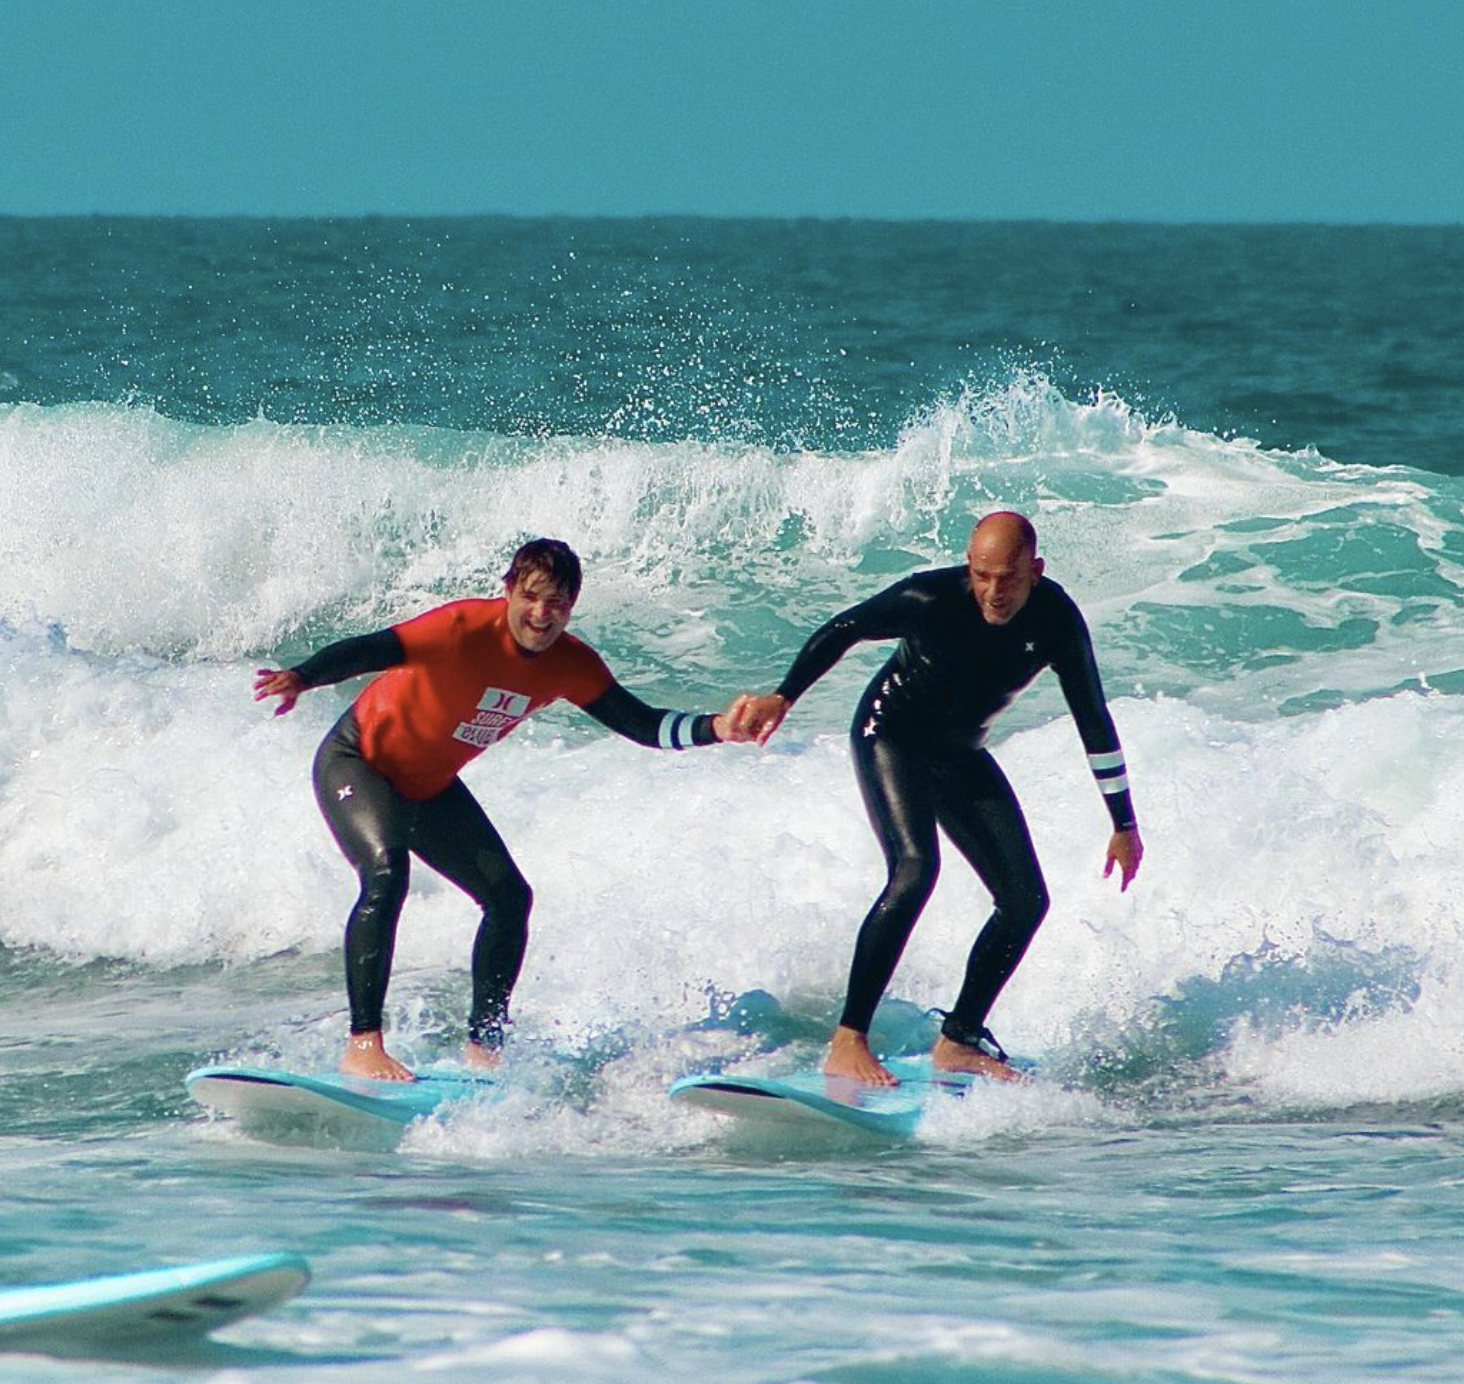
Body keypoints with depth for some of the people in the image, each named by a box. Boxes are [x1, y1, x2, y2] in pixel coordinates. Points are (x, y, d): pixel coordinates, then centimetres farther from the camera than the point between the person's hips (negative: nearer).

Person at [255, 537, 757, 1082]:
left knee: (509, 897, 3)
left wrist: (714, 729, -19)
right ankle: (362, 1046, -31)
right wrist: (302, 678, -59)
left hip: (430, 786, 8)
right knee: (386, 876, -30)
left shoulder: (571, 664, -10)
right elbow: (370, 650, -40)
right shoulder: (467, 629, -30)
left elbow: (641, 725, -3)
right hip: (357, 764, -8)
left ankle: (483, 1047, 15)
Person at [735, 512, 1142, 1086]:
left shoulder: (1055, 620, -18)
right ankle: (847, 1044, -30)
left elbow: (1093, 722, -8)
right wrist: (783, 698, -16)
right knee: (915, 869, -28)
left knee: (1026, 900, -2)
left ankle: (958, 1041, 11)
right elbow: (842, 630, -12)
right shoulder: (931, 599, -28)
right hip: (891, 733, -5)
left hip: (961, 756, 5)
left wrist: (1124, 825, -3)